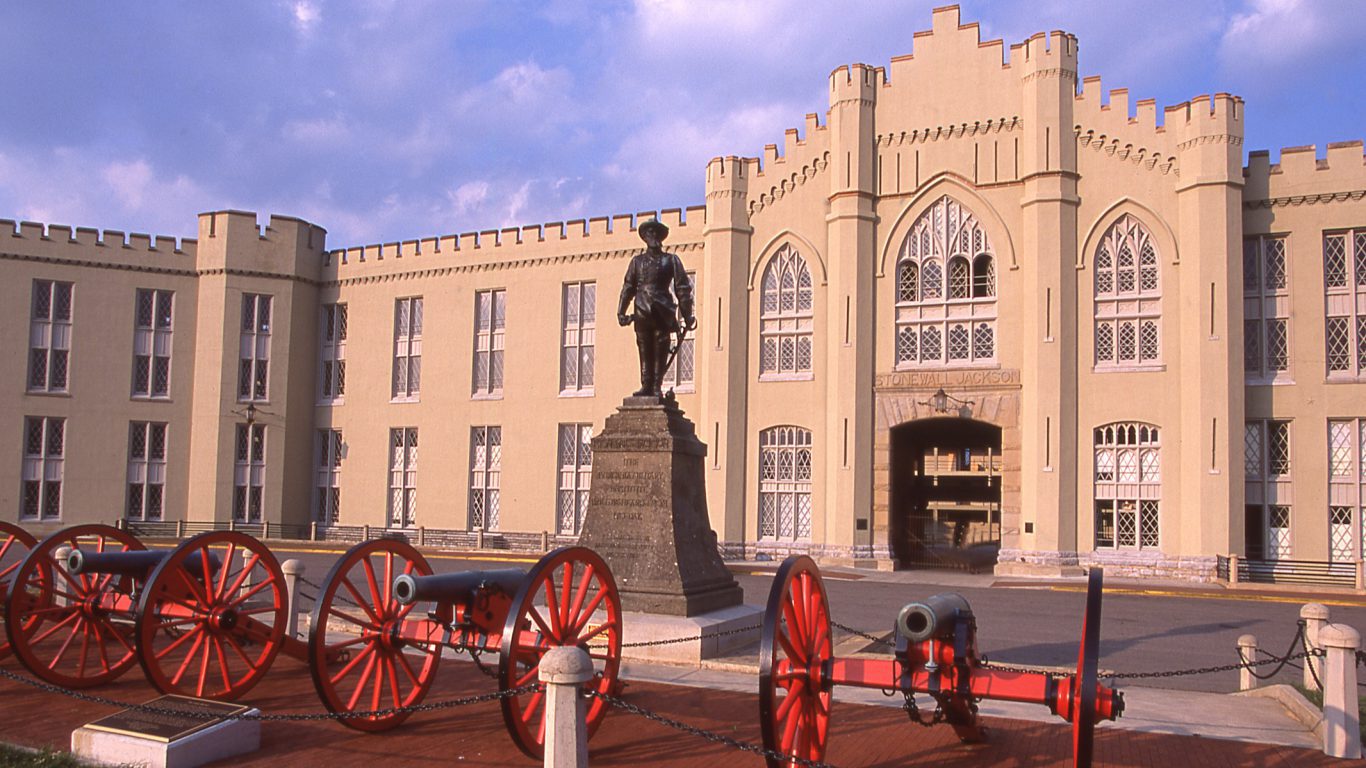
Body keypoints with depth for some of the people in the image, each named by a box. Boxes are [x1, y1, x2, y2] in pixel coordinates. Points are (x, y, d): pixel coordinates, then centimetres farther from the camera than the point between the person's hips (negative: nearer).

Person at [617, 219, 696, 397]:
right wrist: (621, 312, 8)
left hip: (662, 312, -2)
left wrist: (687, 316, 0)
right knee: (645, 351, 0)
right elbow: (628, 287, 17)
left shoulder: (671, 260, 10)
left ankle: (657, 387, -3)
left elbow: (683, 289, 7)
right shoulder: (637, 261, 17)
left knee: (660, 352, -5)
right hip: (642, 312, 2)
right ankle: (646, 386, 2)